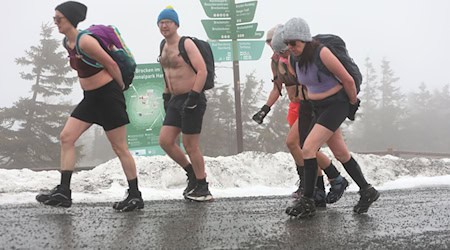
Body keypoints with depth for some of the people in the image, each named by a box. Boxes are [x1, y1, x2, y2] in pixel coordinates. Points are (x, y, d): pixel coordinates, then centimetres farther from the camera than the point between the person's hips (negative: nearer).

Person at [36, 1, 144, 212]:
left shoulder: (85, 42, -21)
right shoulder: (67, 43, 7)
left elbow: (111, 64, -16)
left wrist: (121, 87, -1)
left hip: (107, 96, -9)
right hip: (90, 97, 9)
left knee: (119, 148, -1)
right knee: (66, 137, 2)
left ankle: (135, 196, 9)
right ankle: (63, 192, 5)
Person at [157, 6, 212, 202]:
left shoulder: (186, 44, -11)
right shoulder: (164, 47, 13)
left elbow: (202, 70, -19)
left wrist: (193, 97, -24)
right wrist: (166, 96, 17)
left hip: (192, 99, -8)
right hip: (175, 100, 8)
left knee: (190, 146, -4)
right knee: (165, 141, 3)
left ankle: (203, 189, 10)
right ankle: (192, 174, 20)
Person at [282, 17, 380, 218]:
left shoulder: (322, 53, -22)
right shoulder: (297, 58, 1)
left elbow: (348, 80, -13)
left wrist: (353, 103, -1)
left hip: (336, 105, -8)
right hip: (319, 108, 8)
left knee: (308, 149, -17)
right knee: (341, 154, 12)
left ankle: (307, 202, -11)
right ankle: (367, 191, 26)